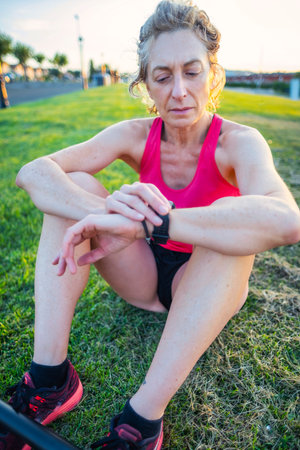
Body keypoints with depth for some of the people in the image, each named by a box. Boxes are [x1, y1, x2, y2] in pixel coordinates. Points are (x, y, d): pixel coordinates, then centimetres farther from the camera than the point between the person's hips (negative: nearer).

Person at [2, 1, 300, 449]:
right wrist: (104, 212, -41)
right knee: (74, 187, -17)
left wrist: (143, 223, -45)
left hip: (207, 287, -2)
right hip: (146, 277, 3)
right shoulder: (136, 136, -9)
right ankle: (49, 376, -21)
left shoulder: (238, 142, -17)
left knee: (231, 223, -34)